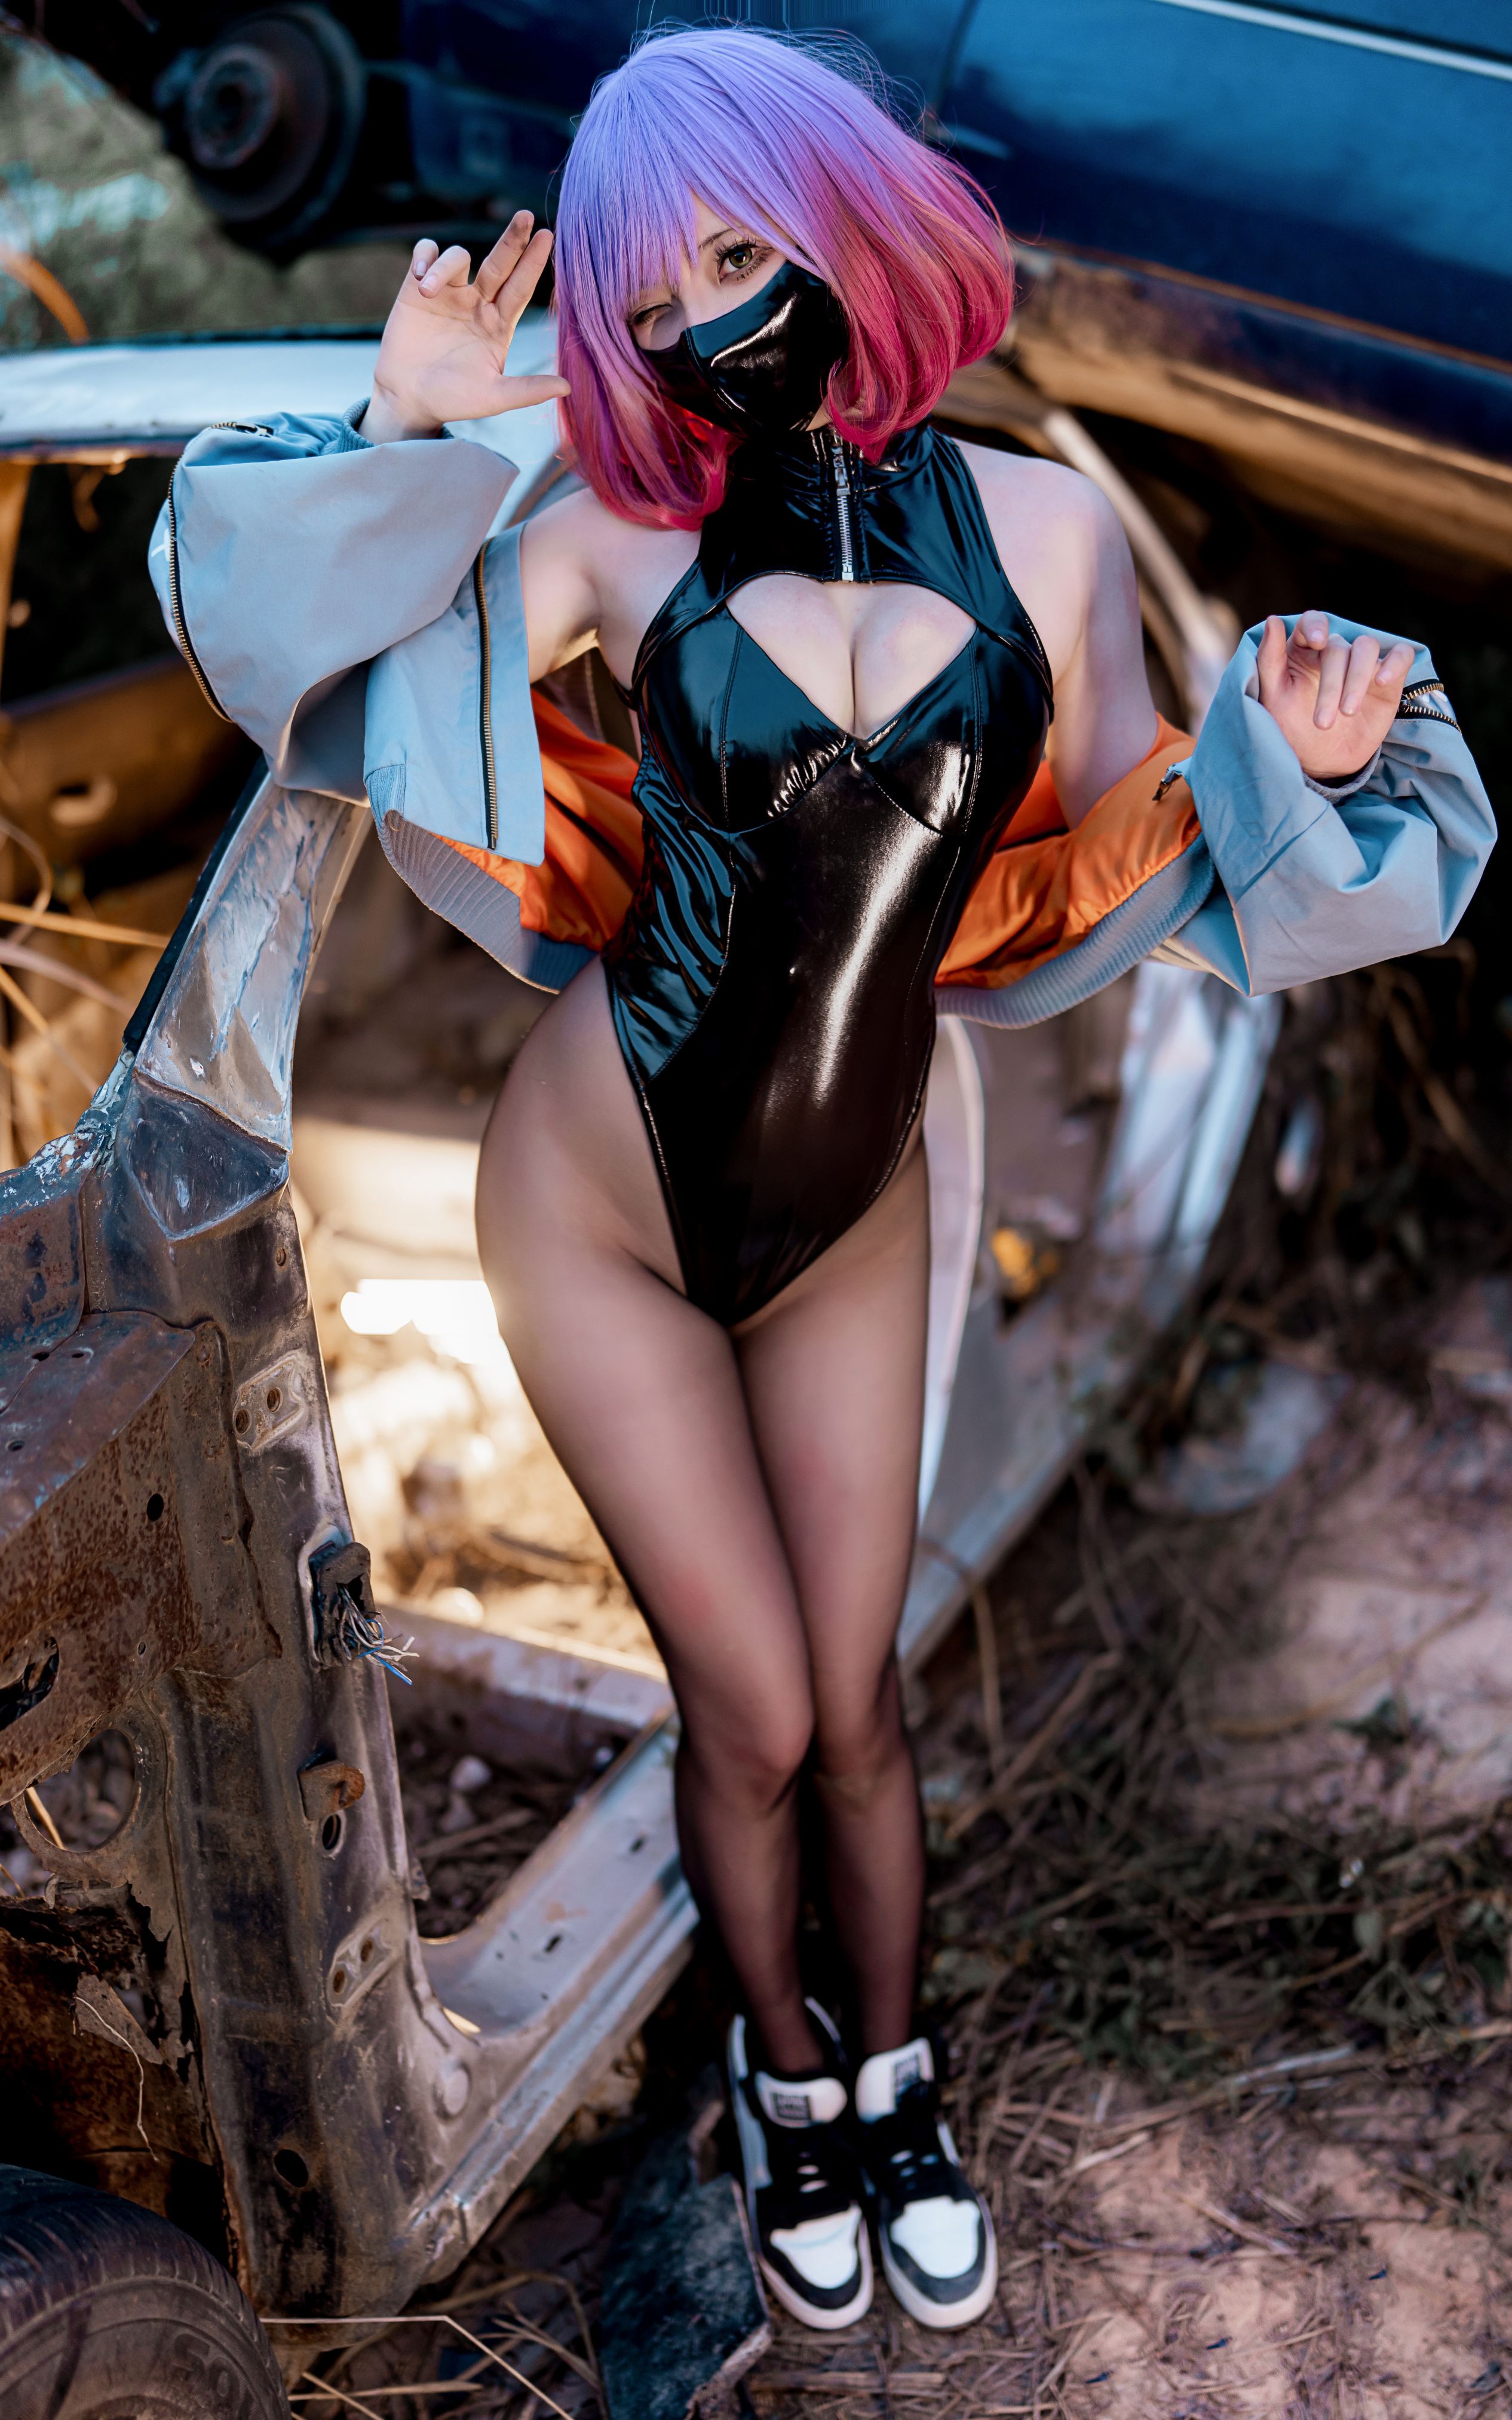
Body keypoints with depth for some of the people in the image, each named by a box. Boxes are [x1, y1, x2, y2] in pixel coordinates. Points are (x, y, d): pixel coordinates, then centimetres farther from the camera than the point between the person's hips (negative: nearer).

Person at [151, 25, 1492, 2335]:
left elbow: (1135, 866, 4)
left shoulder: (1045, 526, -5)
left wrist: (1290, 763, -13)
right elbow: (301, 642, -9)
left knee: (852, 1709, 11)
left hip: (851, 1215, 2)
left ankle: (896, 2075, 39)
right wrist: (403, 431, -20)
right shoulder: (622, 538, -11)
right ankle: (785, 2069, 37)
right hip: (602, 1204, -1)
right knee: (753, 1715, 7)